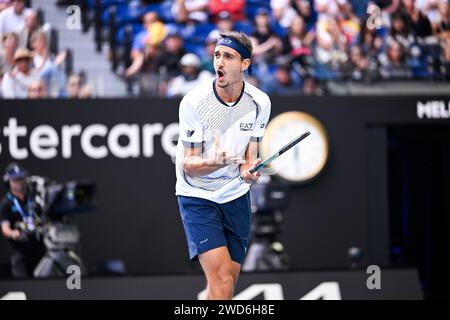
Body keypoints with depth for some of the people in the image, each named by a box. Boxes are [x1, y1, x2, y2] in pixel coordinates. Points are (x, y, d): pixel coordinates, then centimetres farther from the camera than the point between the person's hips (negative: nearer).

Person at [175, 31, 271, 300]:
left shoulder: (260, 102, -6)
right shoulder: (194, 102, -17)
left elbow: (250, 154, 2)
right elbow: (188, 164, -15)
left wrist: (248, 170, -22)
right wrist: (215, 162, -37)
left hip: (236, 197, 4)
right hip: (197, 197, -4)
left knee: (227, 282, 8)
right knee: (221, 279, -19)